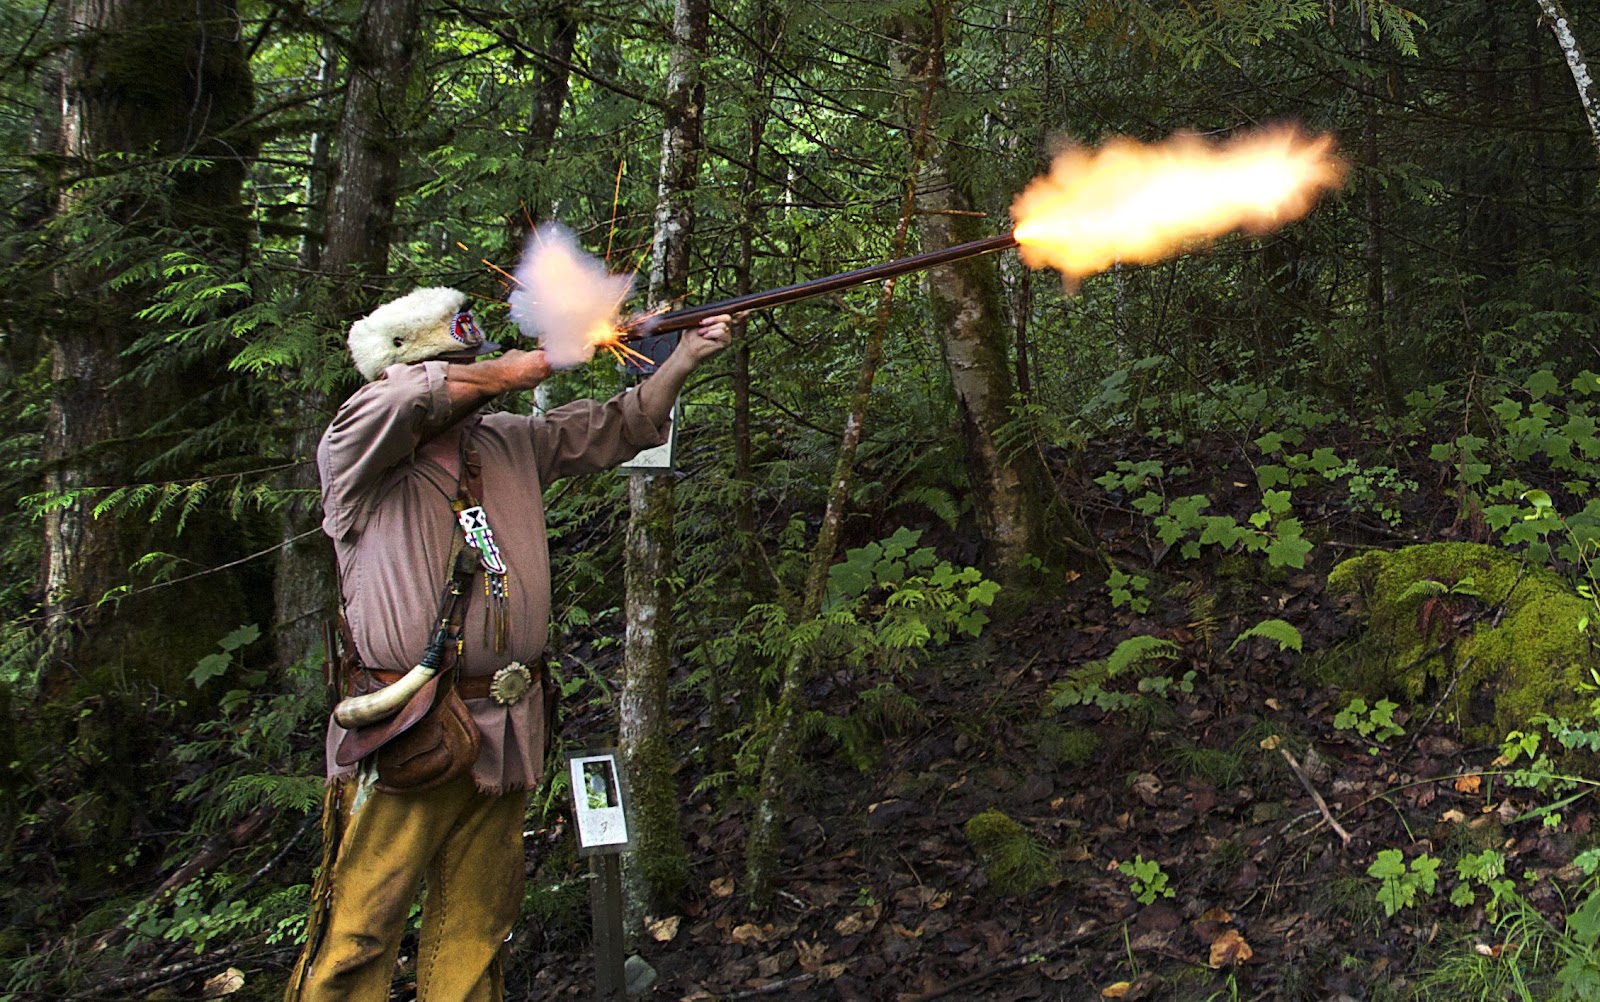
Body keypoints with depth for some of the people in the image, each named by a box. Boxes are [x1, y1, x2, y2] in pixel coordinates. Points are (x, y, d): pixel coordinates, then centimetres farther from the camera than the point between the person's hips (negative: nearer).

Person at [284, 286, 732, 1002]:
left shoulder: (512, 443, 13)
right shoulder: (355, 457, -4)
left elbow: (617, 428, 20)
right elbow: (405, 395, -24)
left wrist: (685, 357, 8)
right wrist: (536, 363, -14)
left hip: (505, 733, 6)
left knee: (474, 928, 13)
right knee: (359, 937, -4)